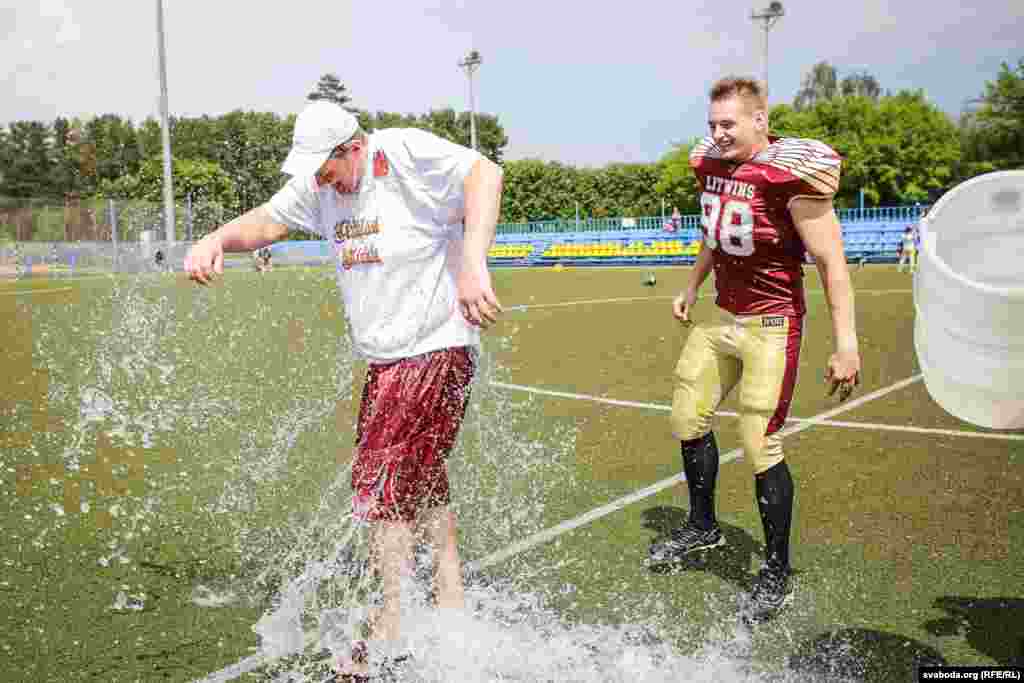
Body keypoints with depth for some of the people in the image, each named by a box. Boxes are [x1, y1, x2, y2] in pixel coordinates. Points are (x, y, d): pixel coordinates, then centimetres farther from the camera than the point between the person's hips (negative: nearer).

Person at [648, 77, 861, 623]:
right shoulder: (711, 163, 5)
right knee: (689, 418, 15)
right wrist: (692, 289, 27)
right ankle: (702, 526, 38)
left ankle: (777, 571, 12)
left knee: (760, 446, -7)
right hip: (721, 315, 8)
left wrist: (846, 344, -24)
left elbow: (830, 261, -20)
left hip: (770, 324, -8)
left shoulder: (792, 173, -19)